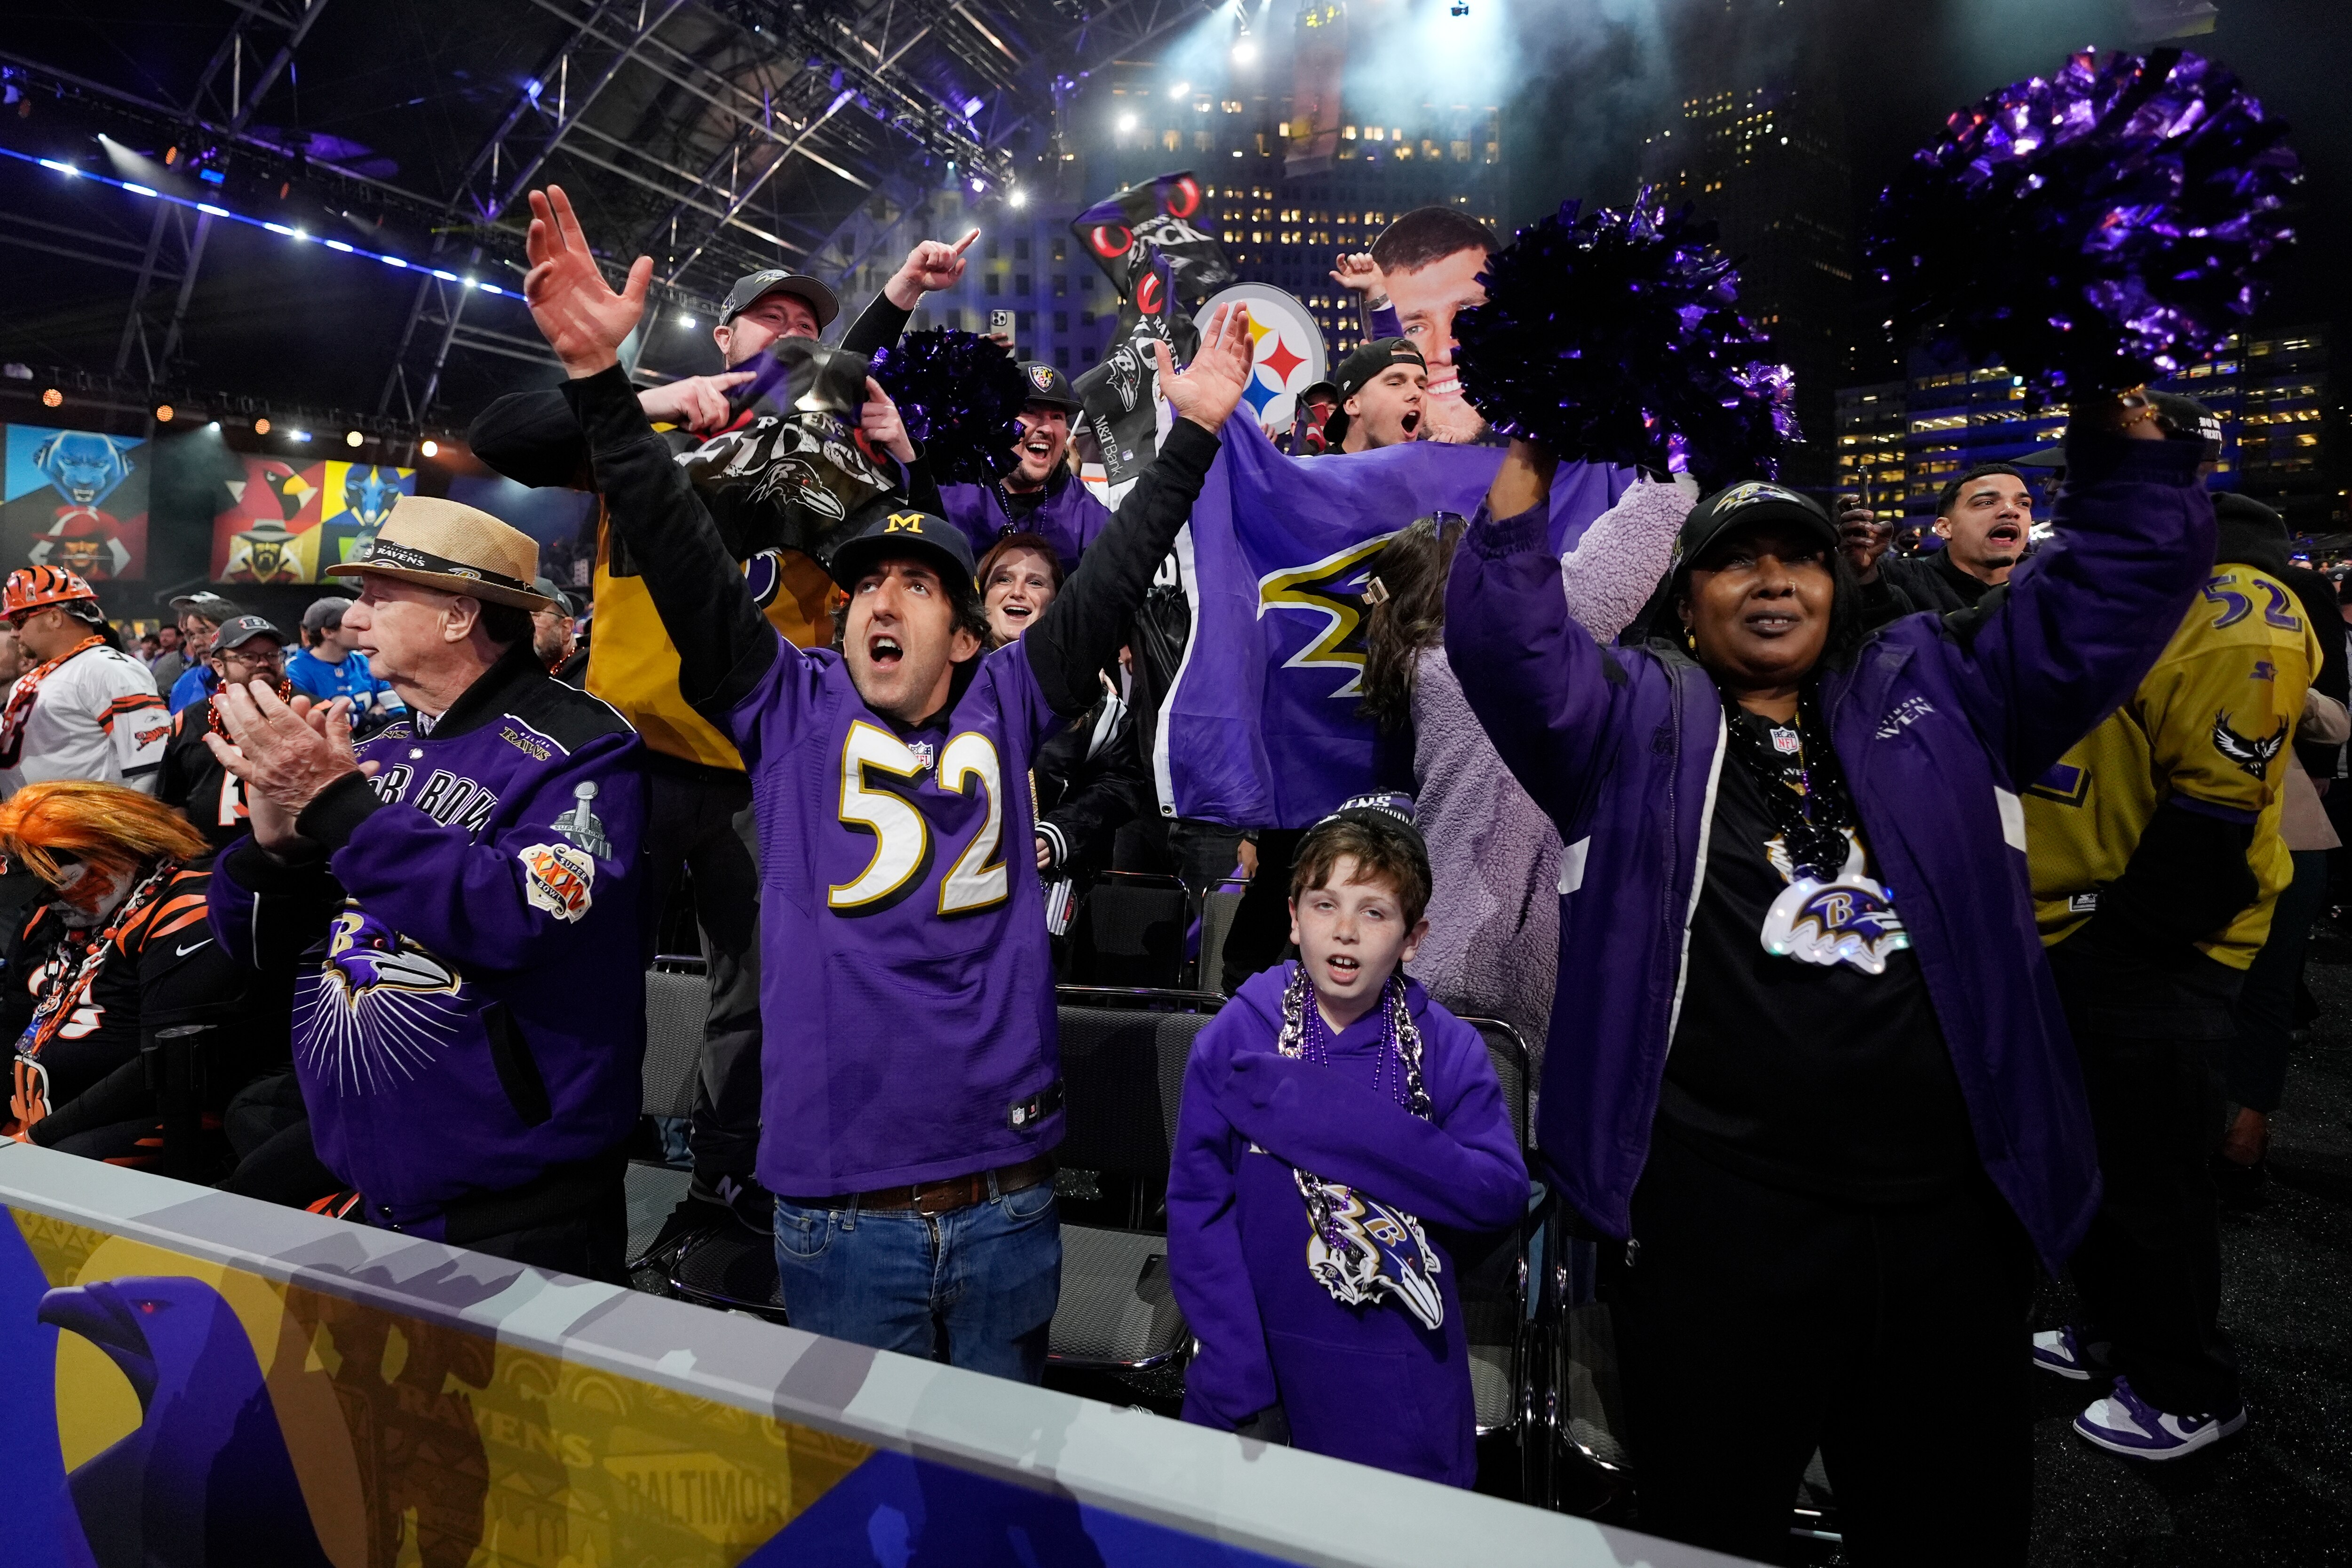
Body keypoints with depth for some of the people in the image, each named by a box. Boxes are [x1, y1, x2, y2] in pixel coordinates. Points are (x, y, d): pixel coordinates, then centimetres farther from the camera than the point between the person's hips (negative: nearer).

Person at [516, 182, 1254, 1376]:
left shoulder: (1002, 706, 4)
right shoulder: (790, 710, 2)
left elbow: (1111, 581, 2)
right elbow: (681, 558, -6)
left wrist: (1192, 433, 0)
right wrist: (600, 381, -13)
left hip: (1008, 1197, 1)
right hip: (840, 1208, -1)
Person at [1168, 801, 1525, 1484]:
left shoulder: (1449, 1050, -7)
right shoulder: (1234, 1042, -9)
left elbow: (1502, 1194, -15)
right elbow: (1197, 1210, -8)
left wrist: (1348, 1121, -25)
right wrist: (1238, 1386, -12)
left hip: (1402, 1383, 0)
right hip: (1261, 1358, 0)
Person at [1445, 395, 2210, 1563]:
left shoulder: (1934, 690, 14)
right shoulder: (1635, 719, 6)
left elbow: (2121, 580, 12)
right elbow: (1507, 643, -9)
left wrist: (2116, 417, 2)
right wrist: (1526, 466, -14)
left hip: (1953, 1215, 4)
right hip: (1720, 1224, -3)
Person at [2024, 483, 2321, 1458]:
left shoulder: (2236, 614, -17)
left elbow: (2214, 815, -22)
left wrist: (2127, 930, -17)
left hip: (2153, 955, -9)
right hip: (2069, 941, 9)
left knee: (2152, 1178, 5)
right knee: (2093, 1153, 21)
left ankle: (2186, 1394, 24)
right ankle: (2113, 1333, 39)